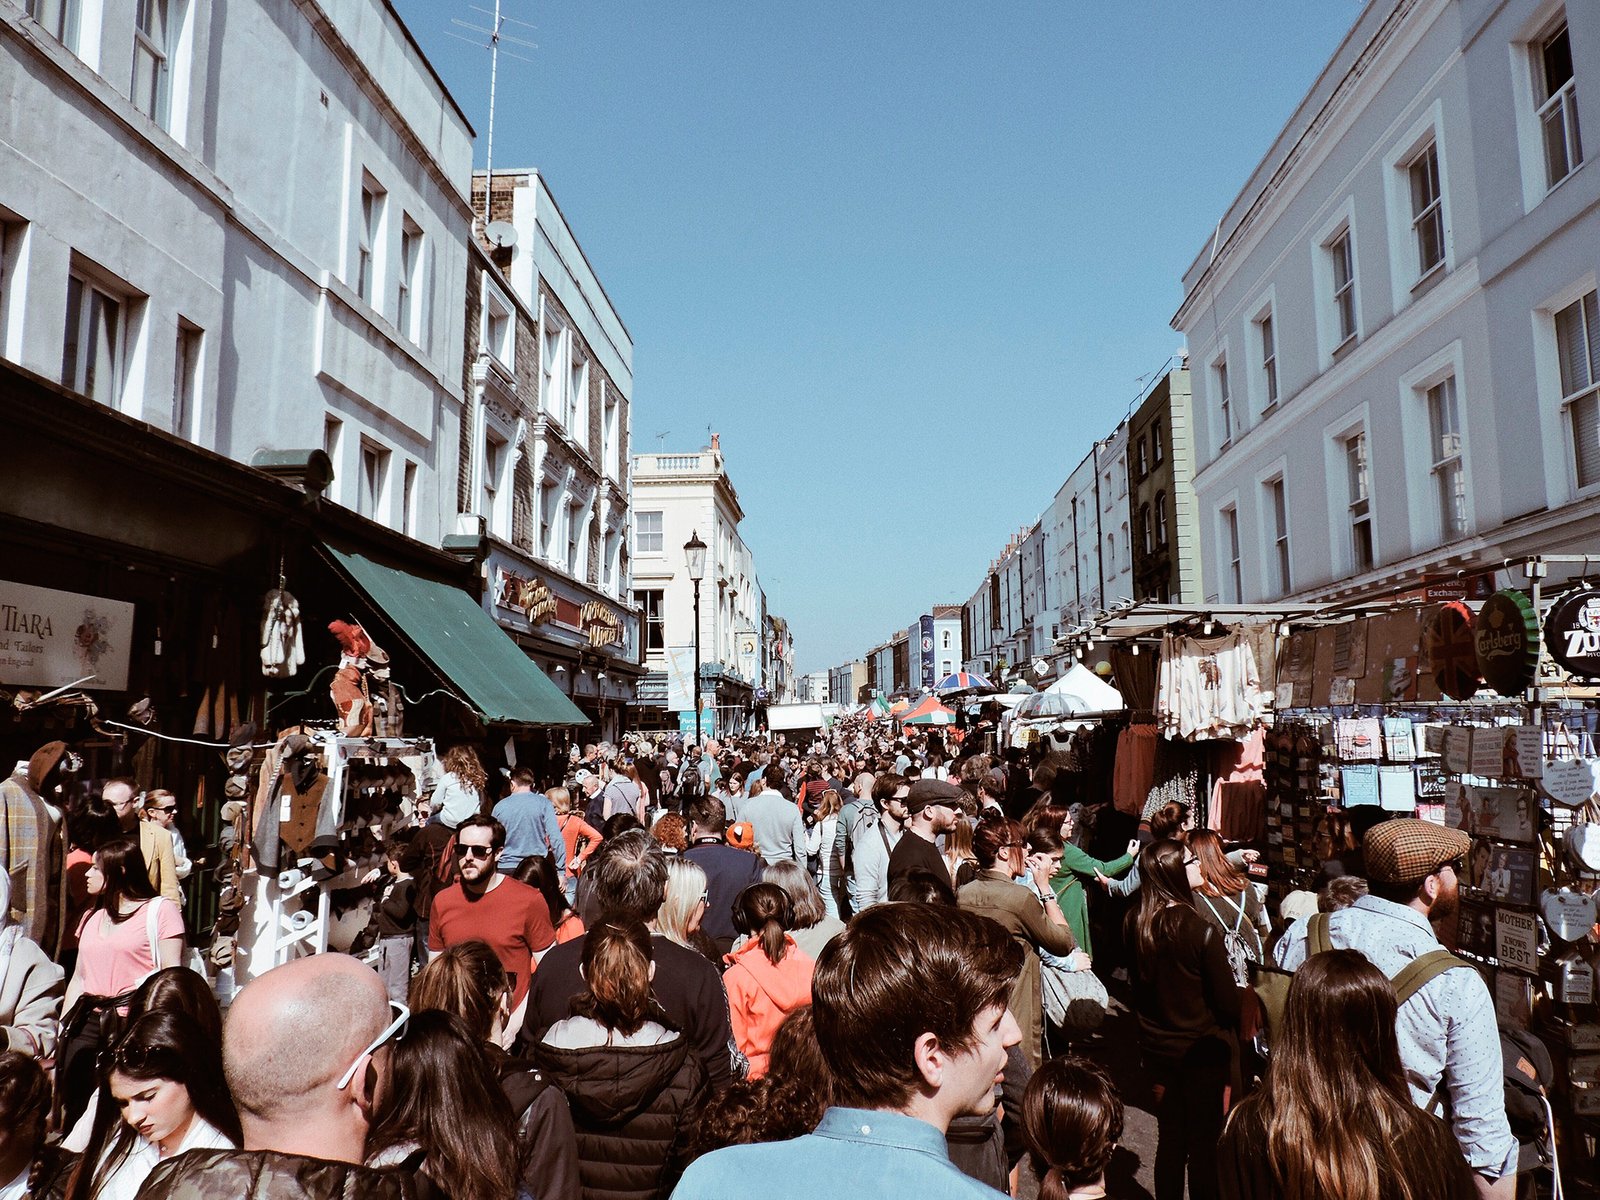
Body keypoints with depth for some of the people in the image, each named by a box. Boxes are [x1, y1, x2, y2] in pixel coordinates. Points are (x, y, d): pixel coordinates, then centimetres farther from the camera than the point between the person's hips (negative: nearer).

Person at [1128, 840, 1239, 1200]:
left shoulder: (1137, 925, -9)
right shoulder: (1201, 930, -24)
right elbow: (1228, 1000, -16)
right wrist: (1235, 1024, 5)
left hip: (1156, 1048, 5)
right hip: (1202, 1049, -5)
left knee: (1169, 1138, 18)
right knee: (1204, 1143, 11)